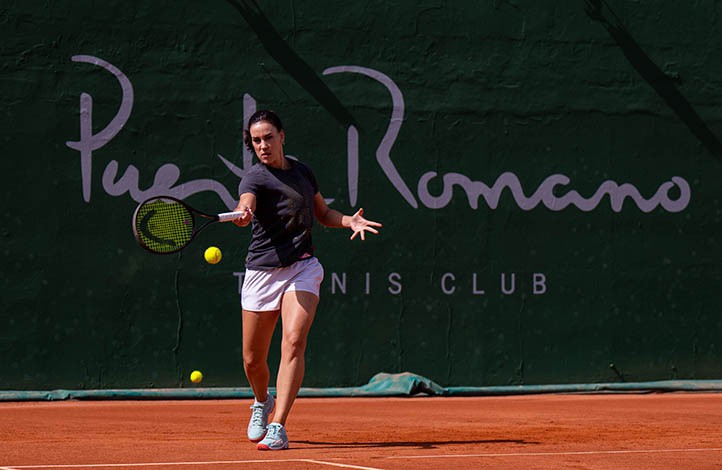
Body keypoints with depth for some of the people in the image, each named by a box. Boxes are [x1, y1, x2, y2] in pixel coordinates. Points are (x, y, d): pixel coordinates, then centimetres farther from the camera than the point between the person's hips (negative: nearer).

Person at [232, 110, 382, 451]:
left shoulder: (302, 171, 11)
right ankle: (263, 403, 41)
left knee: (293, 341, -20)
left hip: (303, 268, 2)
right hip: (262, 270, -2)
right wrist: (242, 214, -52)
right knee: (253, 360, 6)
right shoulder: (254, 178, -6)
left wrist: (349, 221, 6)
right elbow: (245, 206, -29)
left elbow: (322, 212, 26)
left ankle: (278, 427, -23)